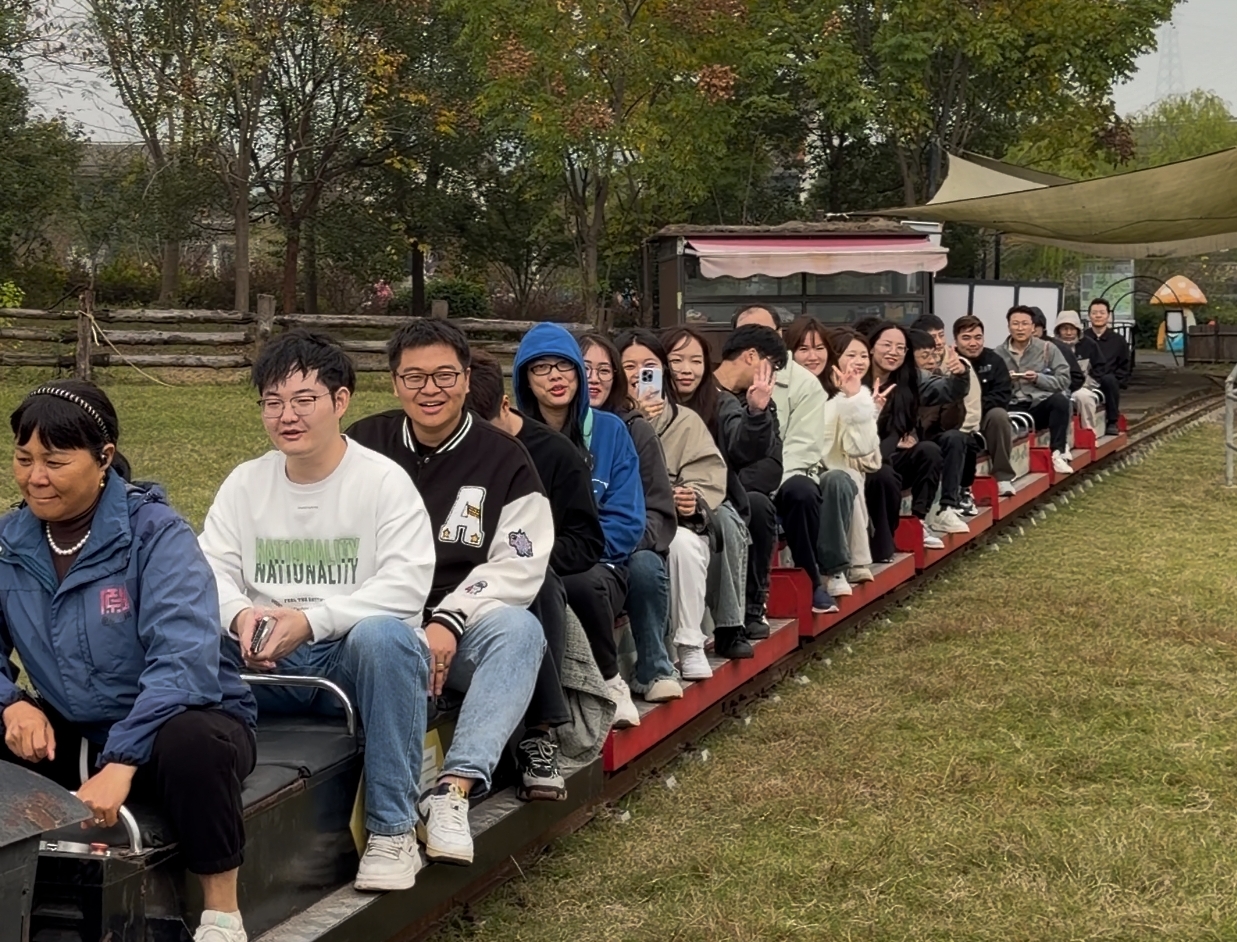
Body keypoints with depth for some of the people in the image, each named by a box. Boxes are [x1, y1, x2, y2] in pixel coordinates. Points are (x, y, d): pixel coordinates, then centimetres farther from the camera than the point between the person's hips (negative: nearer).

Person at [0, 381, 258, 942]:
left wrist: (120, 764, -38)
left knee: (191, 742, -38)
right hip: (70, 736, 5)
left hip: (170, 723, -5)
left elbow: (185, 659, -28)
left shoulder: (155, 533, -17)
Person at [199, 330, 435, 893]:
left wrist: (310, 620, -24)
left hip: (353, 658, -3)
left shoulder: (384, 480, -3)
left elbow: (406, 585, -14)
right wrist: (239, 615, -18)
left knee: (381, 635, -38)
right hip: (265, 663, 3)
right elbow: (212, 567, 5)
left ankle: (393, 830, -26)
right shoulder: (245, 482, 12)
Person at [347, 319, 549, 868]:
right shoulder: (364, 446, 10)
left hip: (463, 629, 0)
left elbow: (518, 565, -1)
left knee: (520, 629, -32)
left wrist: (447, 622, -15)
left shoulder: (503, 459, 7)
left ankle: (457, 783, -42)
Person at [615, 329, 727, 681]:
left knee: (683, 542, -34)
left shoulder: (686, 421, 11)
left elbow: (709, 481, 0)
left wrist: (694, 502, -22)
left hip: (678, 524, 1)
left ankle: (690, 646, -21)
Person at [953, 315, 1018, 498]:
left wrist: (977, 407, -25)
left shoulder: (993, 360, -3)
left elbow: (1003, 396, -10)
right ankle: (963, 486, -16)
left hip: (985, 419, 3)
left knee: (999, 414, -30)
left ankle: (1003, 477, -21)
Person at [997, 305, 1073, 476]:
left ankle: (1058, 453, -24)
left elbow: (1064, 380, 1)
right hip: (1014, 408, -1)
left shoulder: (1047, 348, 7)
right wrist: (1005, 380, -15)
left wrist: (1038, 378, -13)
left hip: (1041, 406, 1)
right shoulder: (998, 353, 9)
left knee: (1060, 399, -34)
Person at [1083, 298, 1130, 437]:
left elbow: (1125, 367, 14)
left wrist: (1113, 381, -5)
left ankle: (1112, 422, -24)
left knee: (1109, 379, -37)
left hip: (1109, 384, 2)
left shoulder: (1118, 340, 16)